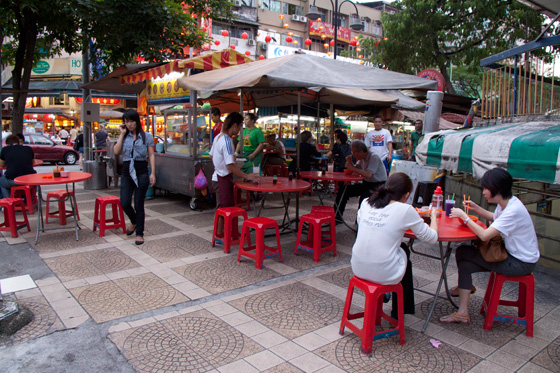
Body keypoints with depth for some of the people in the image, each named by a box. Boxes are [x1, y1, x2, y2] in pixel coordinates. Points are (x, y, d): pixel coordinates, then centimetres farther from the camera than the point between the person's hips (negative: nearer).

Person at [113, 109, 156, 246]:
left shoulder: (146, 136, 2)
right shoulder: (123, 136, 10)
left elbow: (151, 155, 1)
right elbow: (116, 151, -5)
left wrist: (153, 173, -7)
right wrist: (122, 134, -3)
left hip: (141, 172, -3)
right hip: (127, 172, 3)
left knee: (139, 204, 0)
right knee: (124, 203, -2)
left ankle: (139, 233, 13)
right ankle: (134, 221, 30)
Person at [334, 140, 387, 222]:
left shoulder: (374, 157, -18)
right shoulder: (362, 158, 7)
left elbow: (368, 175, -30)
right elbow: (356, 170, 18)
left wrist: (352, 168, -24)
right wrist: (350, 162, -1)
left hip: (378, 185, -8)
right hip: (366, 184, 8)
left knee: (364, 196, -38)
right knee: (343, 190, -1)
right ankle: (337, 216, 8)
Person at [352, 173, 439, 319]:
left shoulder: (366, 203, 4)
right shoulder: (406, 210, -9)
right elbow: (432, 237, 2)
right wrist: (434, 216, 22)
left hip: (358, 268, 5)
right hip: (384, 275, -5)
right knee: (404, 251, 27)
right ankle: (398, 313, 40)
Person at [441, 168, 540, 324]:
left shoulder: (513, 210, -28)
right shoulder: (505, 203, 2)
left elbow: (484, 235, -34)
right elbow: (495, 218, 25)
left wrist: (463, 216, -23)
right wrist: (476, 208, 8)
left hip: (522, 263, -9)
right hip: (512, 254, 9)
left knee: (463, 253, -12)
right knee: (465, 264, -4)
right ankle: (462, 312, 9)